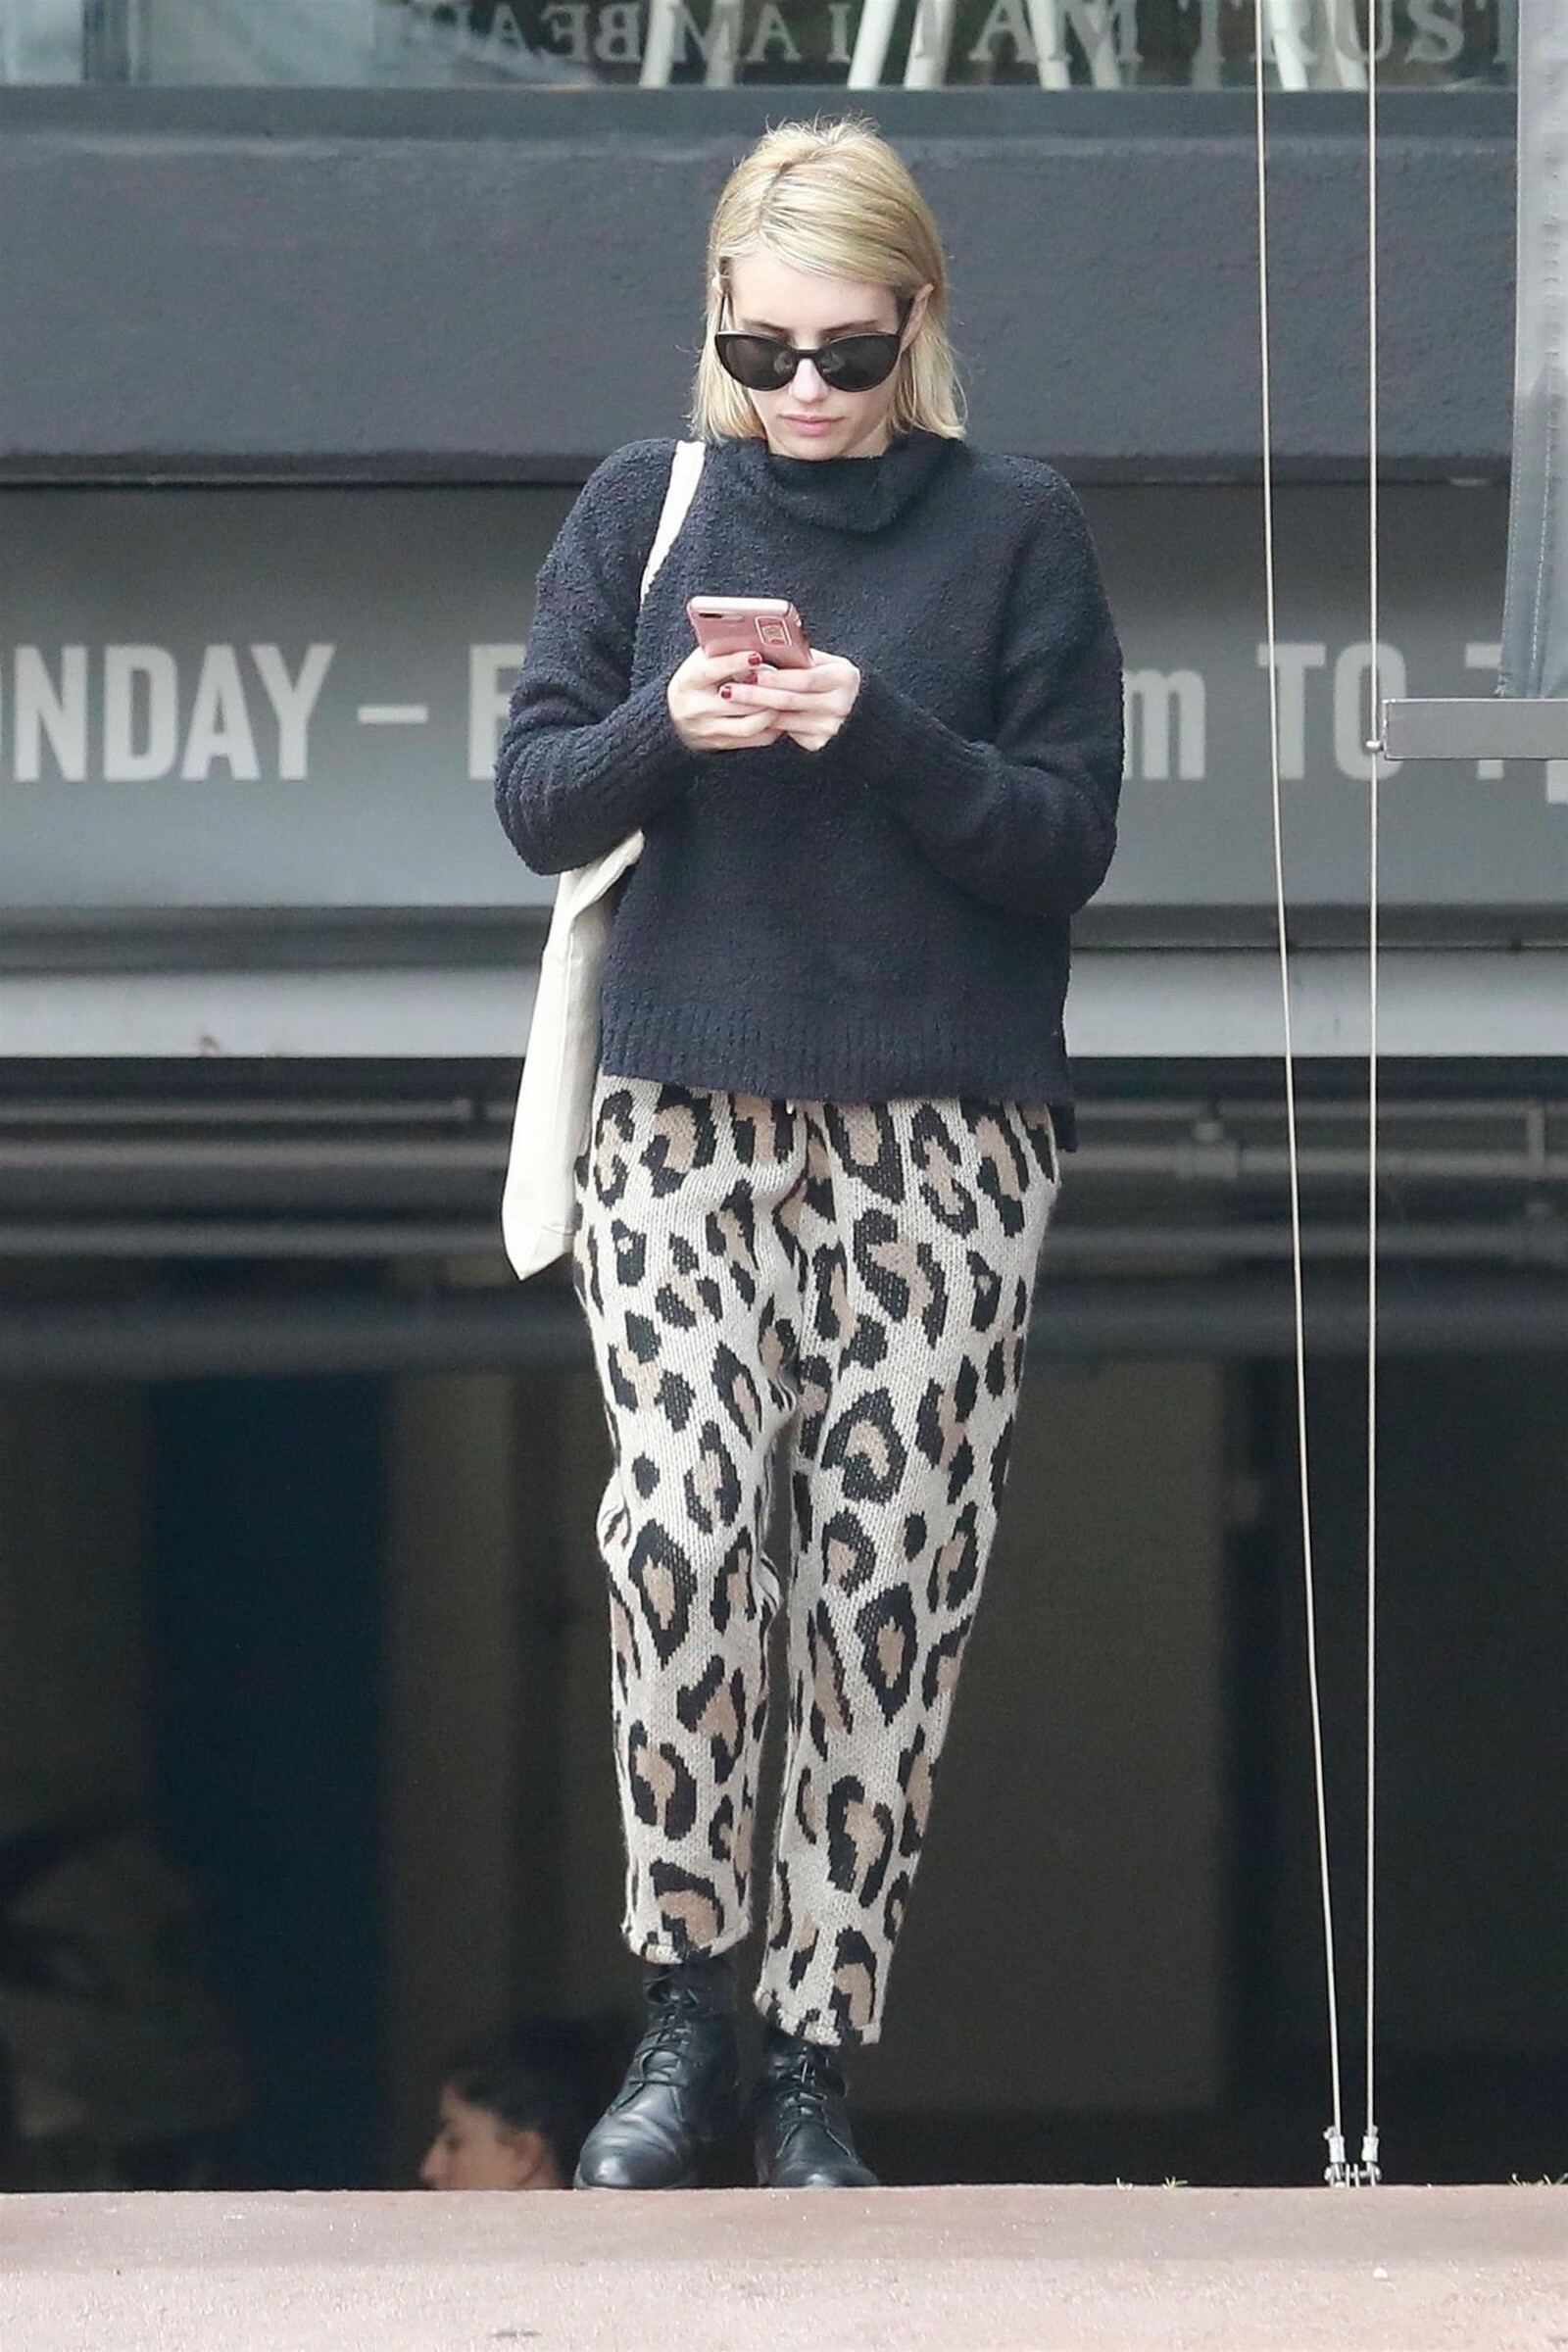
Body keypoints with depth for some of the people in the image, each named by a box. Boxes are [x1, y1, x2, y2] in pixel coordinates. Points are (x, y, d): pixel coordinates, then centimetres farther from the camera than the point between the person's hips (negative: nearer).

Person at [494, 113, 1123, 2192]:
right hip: (685, 1120, 1)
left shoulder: (1016, 529, 2)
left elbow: (1071, 841, 0)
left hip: (943, 1143, -1)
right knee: (678, 1533, -17)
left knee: (892, 1587, -4)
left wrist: (886, 735, -16)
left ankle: (815, 2060, 4)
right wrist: (662, 729, -13)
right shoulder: (645, 509, 8)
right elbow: (535, 799, 7)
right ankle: (690, 2001, -2)